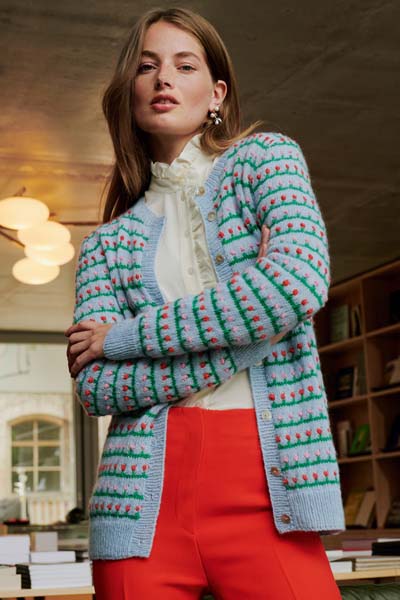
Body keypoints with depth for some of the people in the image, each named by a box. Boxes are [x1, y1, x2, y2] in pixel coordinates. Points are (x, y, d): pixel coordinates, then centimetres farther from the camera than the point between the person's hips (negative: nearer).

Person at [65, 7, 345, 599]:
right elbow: (93, 387, 0)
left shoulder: (264, 157, 7)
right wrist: (247, 342, -12)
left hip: (268, 482, -2)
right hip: (145, 490, 2)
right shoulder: (108, 240, 12)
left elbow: (298, 282, -13)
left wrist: (126, 334, -5)